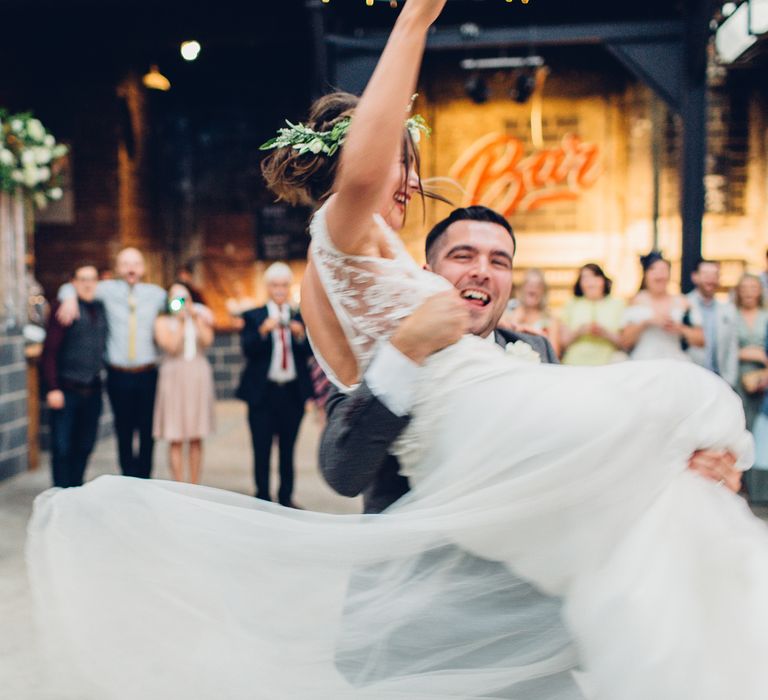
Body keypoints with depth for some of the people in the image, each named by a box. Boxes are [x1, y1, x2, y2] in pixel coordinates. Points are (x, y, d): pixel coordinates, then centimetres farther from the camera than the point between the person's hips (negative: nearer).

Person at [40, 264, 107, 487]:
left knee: (85, 445, 10)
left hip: (92, 391, 5)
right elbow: (49, 352, -9)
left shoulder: (101, 309, 10)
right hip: (66, 390, -5)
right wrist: (52, 389, -13)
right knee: (62, 447, 0)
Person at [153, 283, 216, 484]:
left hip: (198, 379, 3)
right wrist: (181, 322, -8)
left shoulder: (201, 318, 12)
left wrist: (195, 318, -8)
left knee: (196, 438, 6)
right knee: (176, 439, -4)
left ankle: (194, 486, 12)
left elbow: (207, 340, -6)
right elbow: (171, 346, -10)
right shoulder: (163, 321, 4)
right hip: (174, 377, -3)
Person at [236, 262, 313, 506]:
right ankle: (263, 498, 11)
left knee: (288, 448, 8)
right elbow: (247, 349, -10)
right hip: (263, 392, -2)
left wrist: (300, 335, -18)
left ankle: (286, 497, 16)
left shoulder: (299, 317, 9)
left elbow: (309, 352, 0)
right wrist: (263, 331, -25)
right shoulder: (253, 316, 3)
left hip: (293, 392, 2)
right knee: (262, 448, 2)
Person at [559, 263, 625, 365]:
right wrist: (579, 331, -7)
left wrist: (605, 333, -9)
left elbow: (623, 342, 6)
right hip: (576, 364, 0)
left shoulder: (617, 304, 13)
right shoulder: (572, 305, 16)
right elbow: (564, 342, 9)